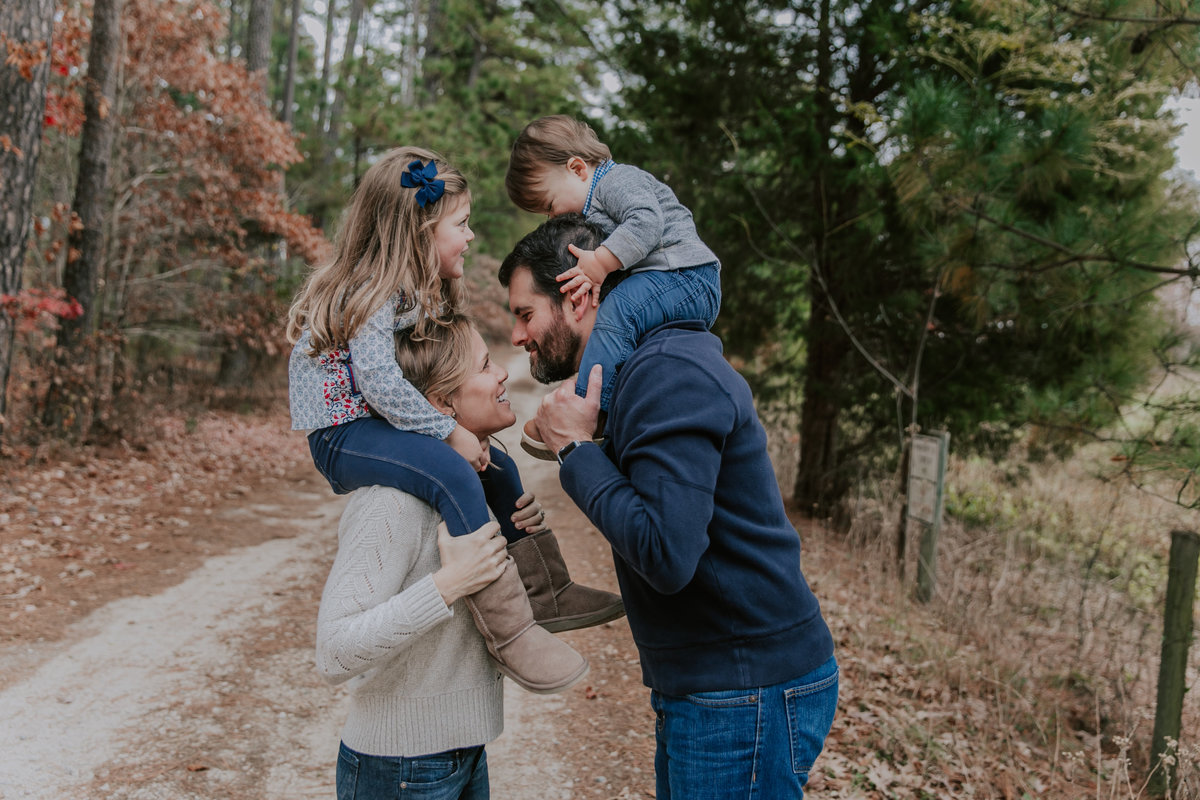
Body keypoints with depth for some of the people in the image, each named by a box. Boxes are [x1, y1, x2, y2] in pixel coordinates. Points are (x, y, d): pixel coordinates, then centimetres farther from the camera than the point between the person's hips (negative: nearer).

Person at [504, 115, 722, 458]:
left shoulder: (618, 180, -6)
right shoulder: (593, 209, 26)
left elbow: (647, 223, -25)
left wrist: (599, 263, -24)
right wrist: (592, 275, -7)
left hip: (687, 277, -12)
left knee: (618, 309, -30)